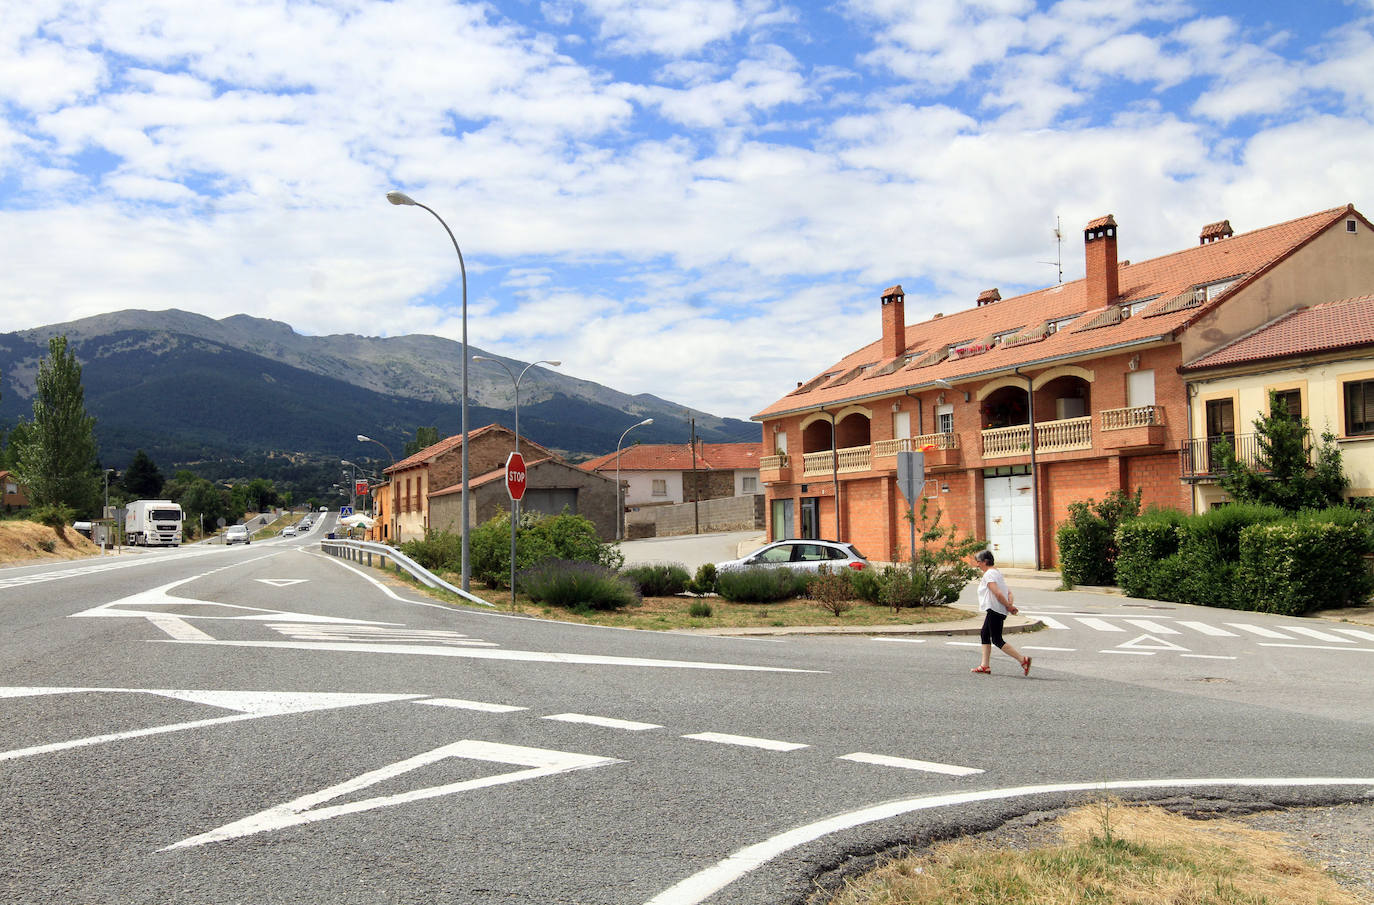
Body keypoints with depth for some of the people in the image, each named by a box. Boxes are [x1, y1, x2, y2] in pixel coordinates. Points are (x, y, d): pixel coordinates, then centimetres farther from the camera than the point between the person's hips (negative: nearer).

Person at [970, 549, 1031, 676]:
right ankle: (985, 666, 16)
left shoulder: (988, 574, -15)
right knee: (984, 634, 15)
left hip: (995, 610, -11)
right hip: (994, 610, 11)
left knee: (997, 640, -7)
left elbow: (998, 594, -24)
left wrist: (1009, 606, -14)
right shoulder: (996, 572, 17)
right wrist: (1010, 604, 1)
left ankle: (1023, 660, -13)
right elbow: (1008, 591, 14)